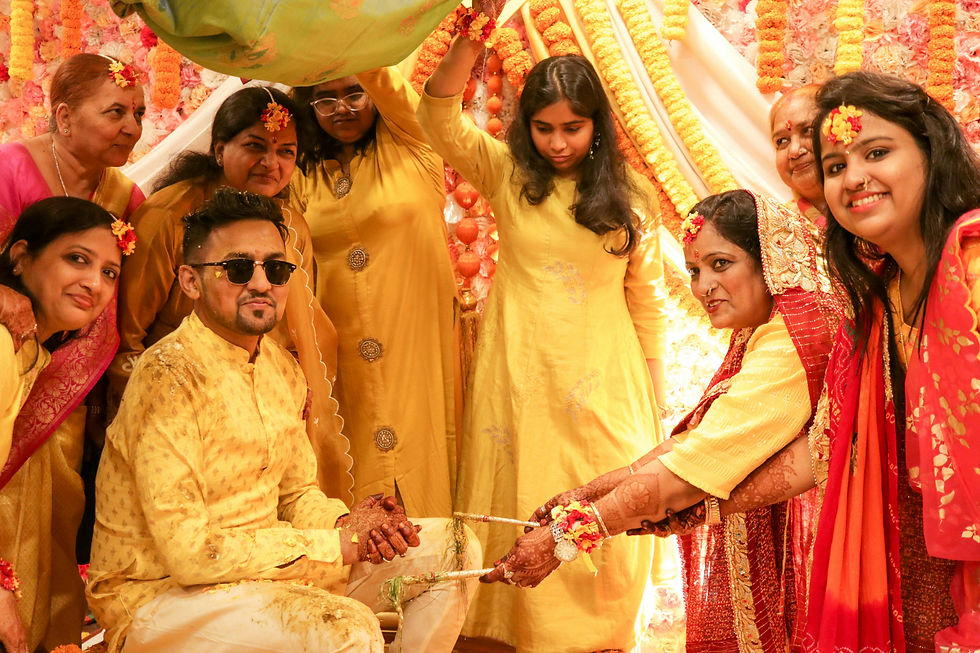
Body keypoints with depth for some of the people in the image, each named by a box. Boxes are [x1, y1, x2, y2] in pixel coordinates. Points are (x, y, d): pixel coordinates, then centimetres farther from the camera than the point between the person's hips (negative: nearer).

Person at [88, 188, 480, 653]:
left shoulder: (282, 368, 6)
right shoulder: (168, 376, -22)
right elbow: (188, 551, -26)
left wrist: (345, 522, -9)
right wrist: (339, 543, -20)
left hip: (261, 570, 8)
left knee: (447, 549, 5)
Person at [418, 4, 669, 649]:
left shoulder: (629, 197, 3)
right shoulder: (507, 174, 1)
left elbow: (647, 303, 7)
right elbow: (439, 118, -15)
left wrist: (653, 404, 7)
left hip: (604, 387, 0)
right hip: (522, 383, 0)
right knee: (524, 523, 7)